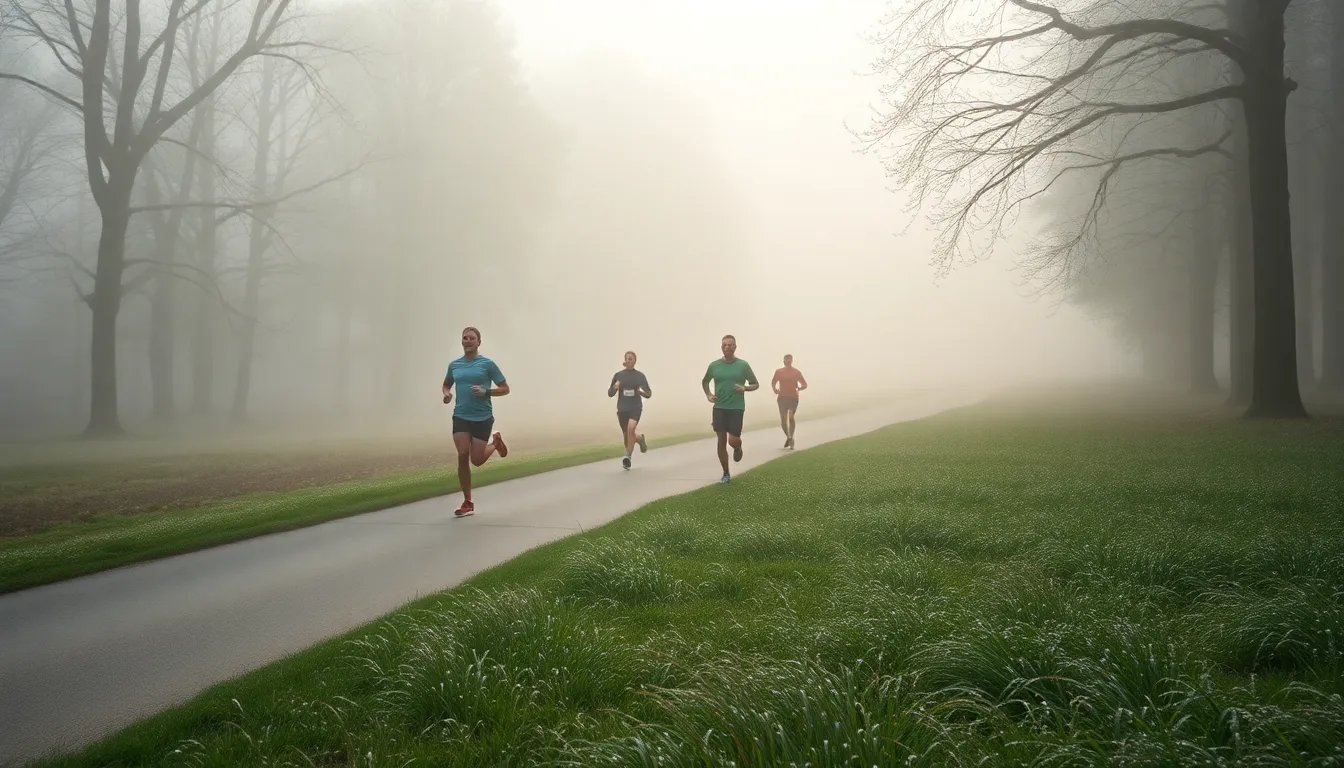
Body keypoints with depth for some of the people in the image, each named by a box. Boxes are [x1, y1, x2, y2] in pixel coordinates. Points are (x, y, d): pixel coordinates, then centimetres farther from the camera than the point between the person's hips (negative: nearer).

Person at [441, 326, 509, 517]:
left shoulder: (487, 364, -3)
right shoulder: (454, 365, 8)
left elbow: (505, 389, 0)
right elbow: (446, 384, 27)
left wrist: (486, 391, -17)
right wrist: (446, 394, 3)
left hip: (483, 417, -3)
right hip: (460, 416, 3)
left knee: (477, 460, -3)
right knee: (462, 456, -11)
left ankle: (495, 443, 33)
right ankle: (467, 503, 1)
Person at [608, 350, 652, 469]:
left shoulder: (640, 376, 2)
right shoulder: (618, 375, 4)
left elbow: (649, 394, 7)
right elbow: (610, 393, 6)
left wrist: (641, 392, -14)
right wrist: (615, 387, -14)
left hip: (635, 407, -3)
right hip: (622, 408, 3)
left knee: (631, 428, -26)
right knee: (626, 434, 9)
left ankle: (628, 457, -22)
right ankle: (640, 438, 43)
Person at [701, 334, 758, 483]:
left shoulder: (743, 365, -3)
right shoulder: (714, 365, 2)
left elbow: (756, 384, 5)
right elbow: (704, 381, 20)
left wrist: (745, 388, -15)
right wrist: (708, 394, 2)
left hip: (736, 408, -2)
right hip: (719, 408, 2)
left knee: (733, 440, -9)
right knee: (721, 441, -1)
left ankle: (738, 448, 30)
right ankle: (726, 474, 13)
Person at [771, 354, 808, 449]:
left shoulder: (796, 372, 1)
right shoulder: (779, 372, 6)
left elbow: (805, 385, 7)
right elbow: (773, 383, 19)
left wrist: (799, 388, -11)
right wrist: (775, 390, 0)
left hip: (793, 398, -2)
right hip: (782, 398, 2)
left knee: (790, 417, -19)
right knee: (783, 421, 3)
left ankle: (791, 438, -8)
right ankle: (788, 437, 28)